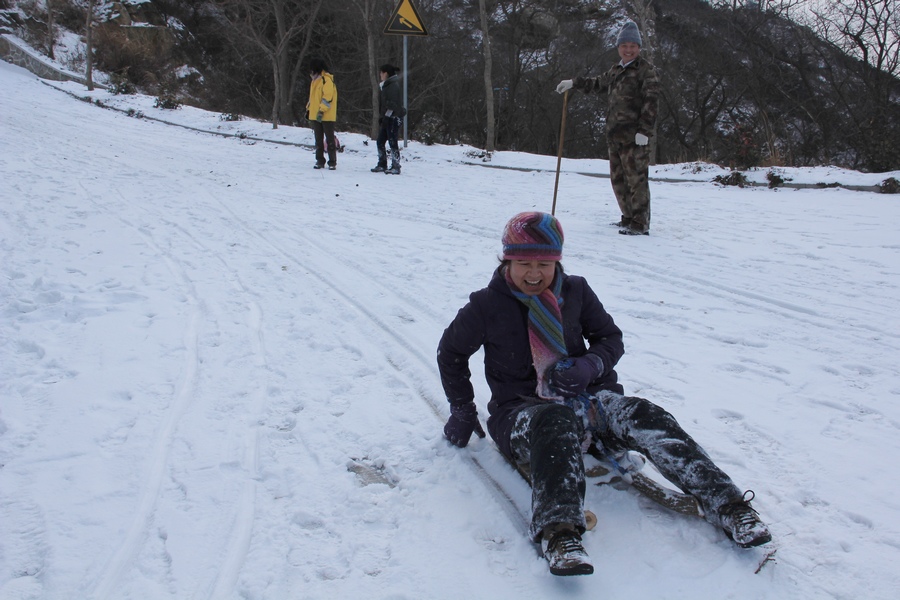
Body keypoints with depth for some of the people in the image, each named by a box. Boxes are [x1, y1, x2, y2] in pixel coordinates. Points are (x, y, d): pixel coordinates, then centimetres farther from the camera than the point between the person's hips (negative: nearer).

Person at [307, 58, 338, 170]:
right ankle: (320, 161, 16)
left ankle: (332, 162, 0)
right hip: (315, 115, 9)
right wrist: (309, 109, 18)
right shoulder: (314, 81, 17)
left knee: (330, 139, -3)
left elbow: (328, 97, -19)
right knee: (318, 140, 10)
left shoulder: (326, 80, -11)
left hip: (327, 116, -9)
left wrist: (322, 111, -23)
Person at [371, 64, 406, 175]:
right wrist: (381, 118, 17)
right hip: (387, 119, 10)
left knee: (393, 142, -8)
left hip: (393, 119, -10)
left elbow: (393, 104, -19)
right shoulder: (387, 85, 19)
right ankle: (382, 165, 18)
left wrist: (385, 117, -20)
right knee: (380, 142, 10)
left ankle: (396, 167, -5)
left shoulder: (393, 85, -12)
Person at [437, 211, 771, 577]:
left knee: (641, 416, -27)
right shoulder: (487, 305, -2)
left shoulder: (575, 292, 5)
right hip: (520, 412, -3)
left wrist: (590, 365, -10)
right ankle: (557, 532, -59)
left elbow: (611, 338, 13)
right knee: (559, 421, -41)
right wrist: (462, 410, 10)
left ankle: (726, 505, -33)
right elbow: (451, 353, 13)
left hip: (583, 398, 3)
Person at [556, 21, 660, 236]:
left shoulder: (646, 70, -5)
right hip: (615, 135, 9)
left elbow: (651, 101, -12)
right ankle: (629, 217, 25)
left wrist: (645, 131, -19)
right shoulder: (616, 70, 20)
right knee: (617, 178, 13)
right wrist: (574, 83, 34)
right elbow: (599, 83, 38)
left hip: (634, 136, -8)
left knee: (636, 178, -9)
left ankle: (640, 224, -6)